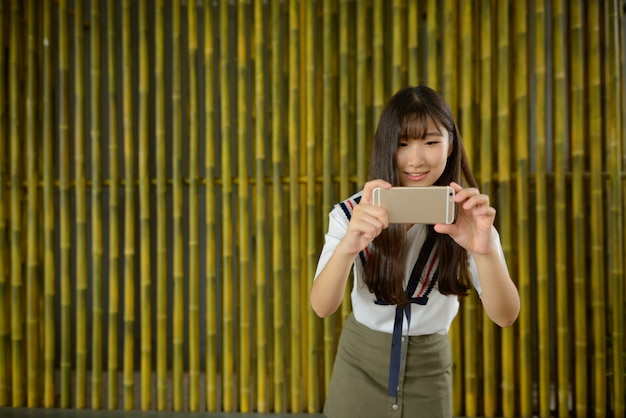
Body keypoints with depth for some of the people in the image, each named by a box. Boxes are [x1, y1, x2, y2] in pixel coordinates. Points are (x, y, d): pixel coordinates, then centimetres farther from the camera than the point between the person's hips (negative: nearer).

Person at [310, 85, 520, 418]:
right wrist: (347, 246, -45)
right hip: (361, 361, 0)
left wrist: (485, 251, -42)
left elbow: (505, 316, -22)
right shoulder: (352, 214, -15)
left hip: (429, 368, 1)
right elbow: (321, 307, -25)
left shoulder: (467, 218, -12)